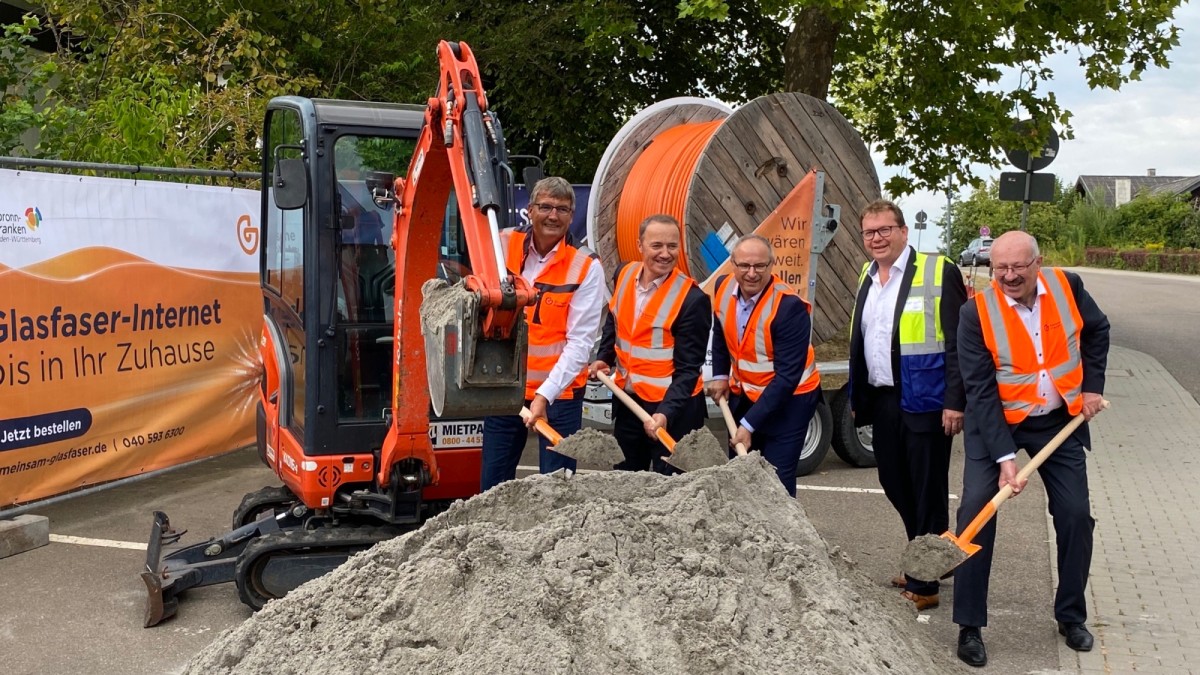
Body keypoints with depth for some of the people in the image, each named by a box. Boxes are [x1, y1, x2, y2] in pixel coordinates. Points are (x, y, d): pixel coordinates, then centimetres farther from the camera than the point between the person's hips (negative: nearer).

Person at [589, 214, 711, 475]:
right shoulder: (624, 275, -1)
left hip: (674, 407, -6)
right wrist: (604, 357, 4)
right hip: (627, 401, 6)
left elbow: (688, 369, -20)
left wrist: (666, 412, -31)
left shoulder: (692, 299, -20)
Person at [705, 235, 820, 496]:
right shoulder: (724, 288, -8)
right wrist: (720, 375, 6)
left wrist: (749, 424, -26)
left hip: (788, 399, -6)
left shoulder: (790, 307, -28)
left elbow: (787, 377, -27)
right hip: (743, 395, 6)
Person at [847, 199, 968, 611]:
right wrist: (857, 398, 18)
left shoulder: (939, 273, -8)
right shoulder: (867, 279, 14)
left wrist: (955, 402, -17)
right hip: (883, 402, 7)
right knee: (895, 487, 15)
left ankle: (924, 585, 10)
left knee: (927, 493, 1)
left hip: (925, 403, -7)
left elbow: (959, 343, -12)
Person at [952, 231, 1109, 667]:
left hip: (1060, 421, 3)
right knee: (976, 513, -13)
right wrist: (1003, 456, -25)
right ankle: (969, 626, -1)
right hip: (996, 422, -3)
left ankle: (1071, 617, 26)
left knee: (1076, 516, 5)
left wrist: (1092, 386, 3)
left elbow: (1097, 330, 12)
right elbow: (980, 390, -20)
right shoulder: (977, 312, -19)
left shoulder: (1067, 286, -10)